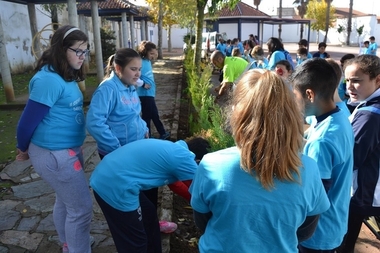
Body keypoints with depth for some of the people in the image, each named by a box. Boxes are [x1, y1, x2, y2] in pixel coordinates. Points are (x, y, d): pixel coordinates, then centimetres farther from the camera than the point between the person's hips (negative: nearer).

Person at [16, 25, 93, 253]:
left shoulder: (67, 76, 8)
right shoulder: (49, 79, -22)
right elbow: (28, 120, -16)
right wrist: (23, 149, 1)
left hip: (68, 150, 9)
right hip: (54, 155, -9)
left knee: (65, 200, 22)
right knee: (82, 207, 0)